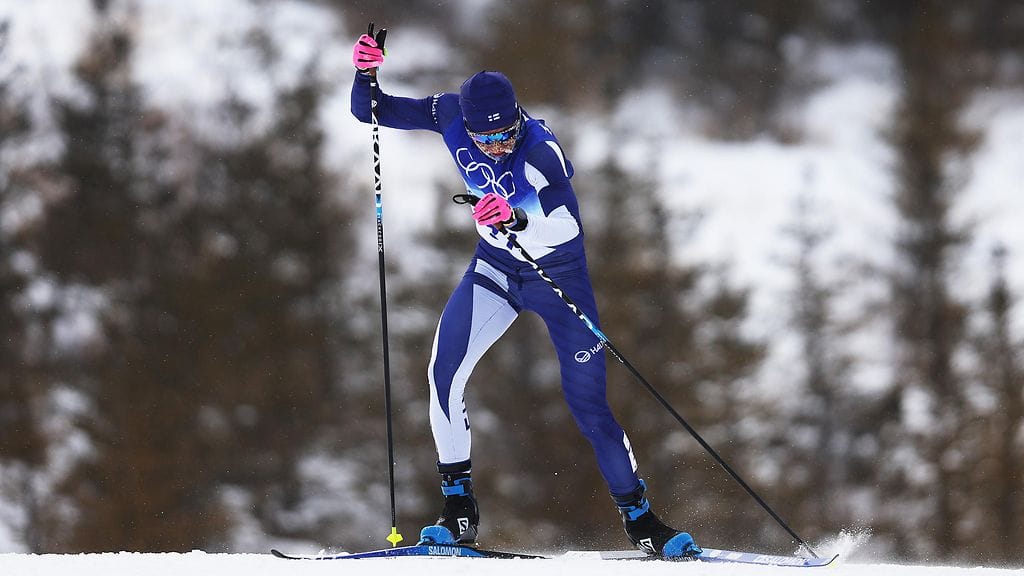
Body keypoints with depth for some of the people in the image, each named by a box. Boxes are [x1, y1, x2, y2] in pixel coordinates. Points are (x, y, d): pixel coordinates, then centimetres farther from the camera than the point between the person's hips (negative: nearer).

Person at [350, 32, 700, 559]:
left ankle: (640, 519, 11)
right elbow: (369, 111, -8)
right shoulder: (451, 116, -17)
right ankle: (459, 511, -4)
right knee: (444, 374, -14)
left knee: (588, 404, -5)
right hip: (495, 265, 4)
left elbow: (566, 222, -47)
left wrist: (516, 218, -67)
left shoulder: (542, 151, -32)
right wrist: (366, 73, -29)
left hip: (558, 272, -4)